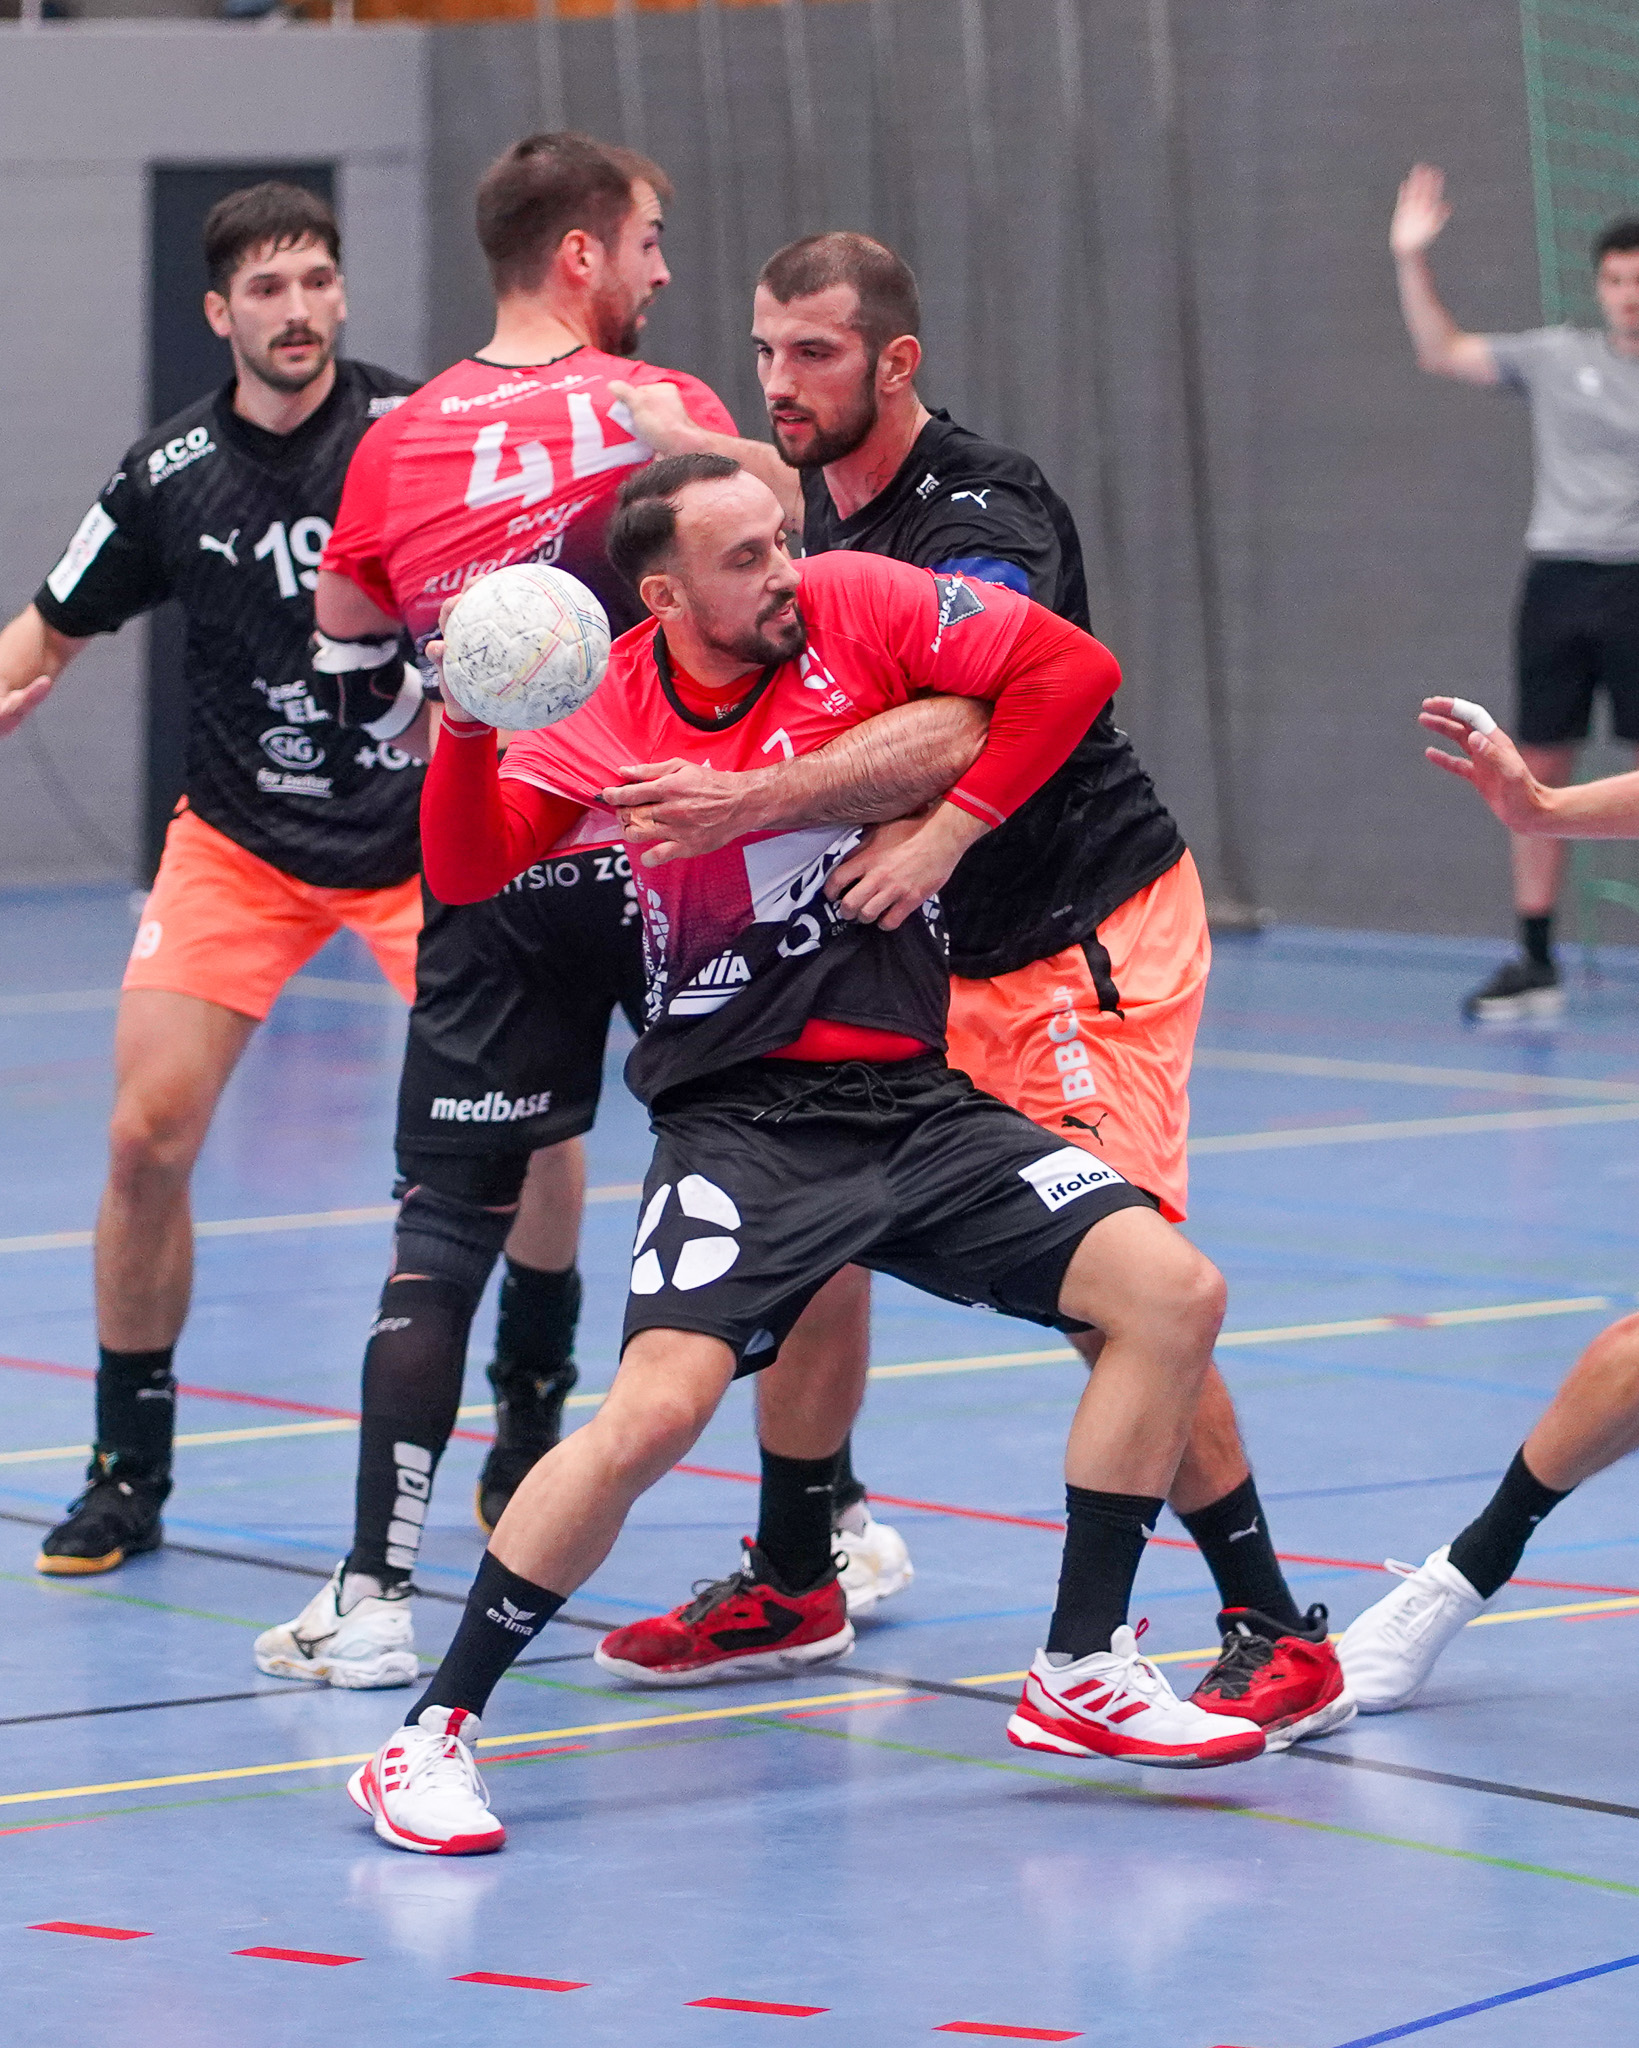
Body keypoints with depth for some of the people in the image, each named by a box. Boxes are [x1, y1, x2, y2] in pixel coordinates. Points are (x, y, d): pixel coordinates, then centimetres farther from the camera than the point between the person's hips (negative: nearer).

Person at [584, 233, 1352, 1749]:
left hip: (1088, 934, -8)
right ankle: (792, 1582, 24)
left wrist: (748, 802, -46)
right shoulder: (804, 501, 4)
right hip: (926, 944, 8)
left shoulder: (987, 515, -22)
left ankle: (1278, 1640, -10)